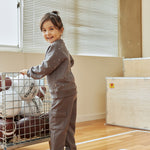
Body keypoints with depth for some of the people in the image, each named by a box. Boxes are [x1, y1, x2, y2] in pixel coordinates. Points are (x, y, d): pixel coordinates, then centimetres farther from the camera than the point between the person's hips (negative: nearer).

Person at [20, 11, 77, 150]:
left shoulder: (55, 47, -15)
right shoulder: (62, 46, 16)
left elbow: (45, 68, -15)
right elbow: (71, 62, 33)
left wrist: (28, 71, -1)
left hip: (62, 92, -10)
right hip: (70, 91, 10)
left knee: (57, 124, -2)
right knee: (68, 124, 16)